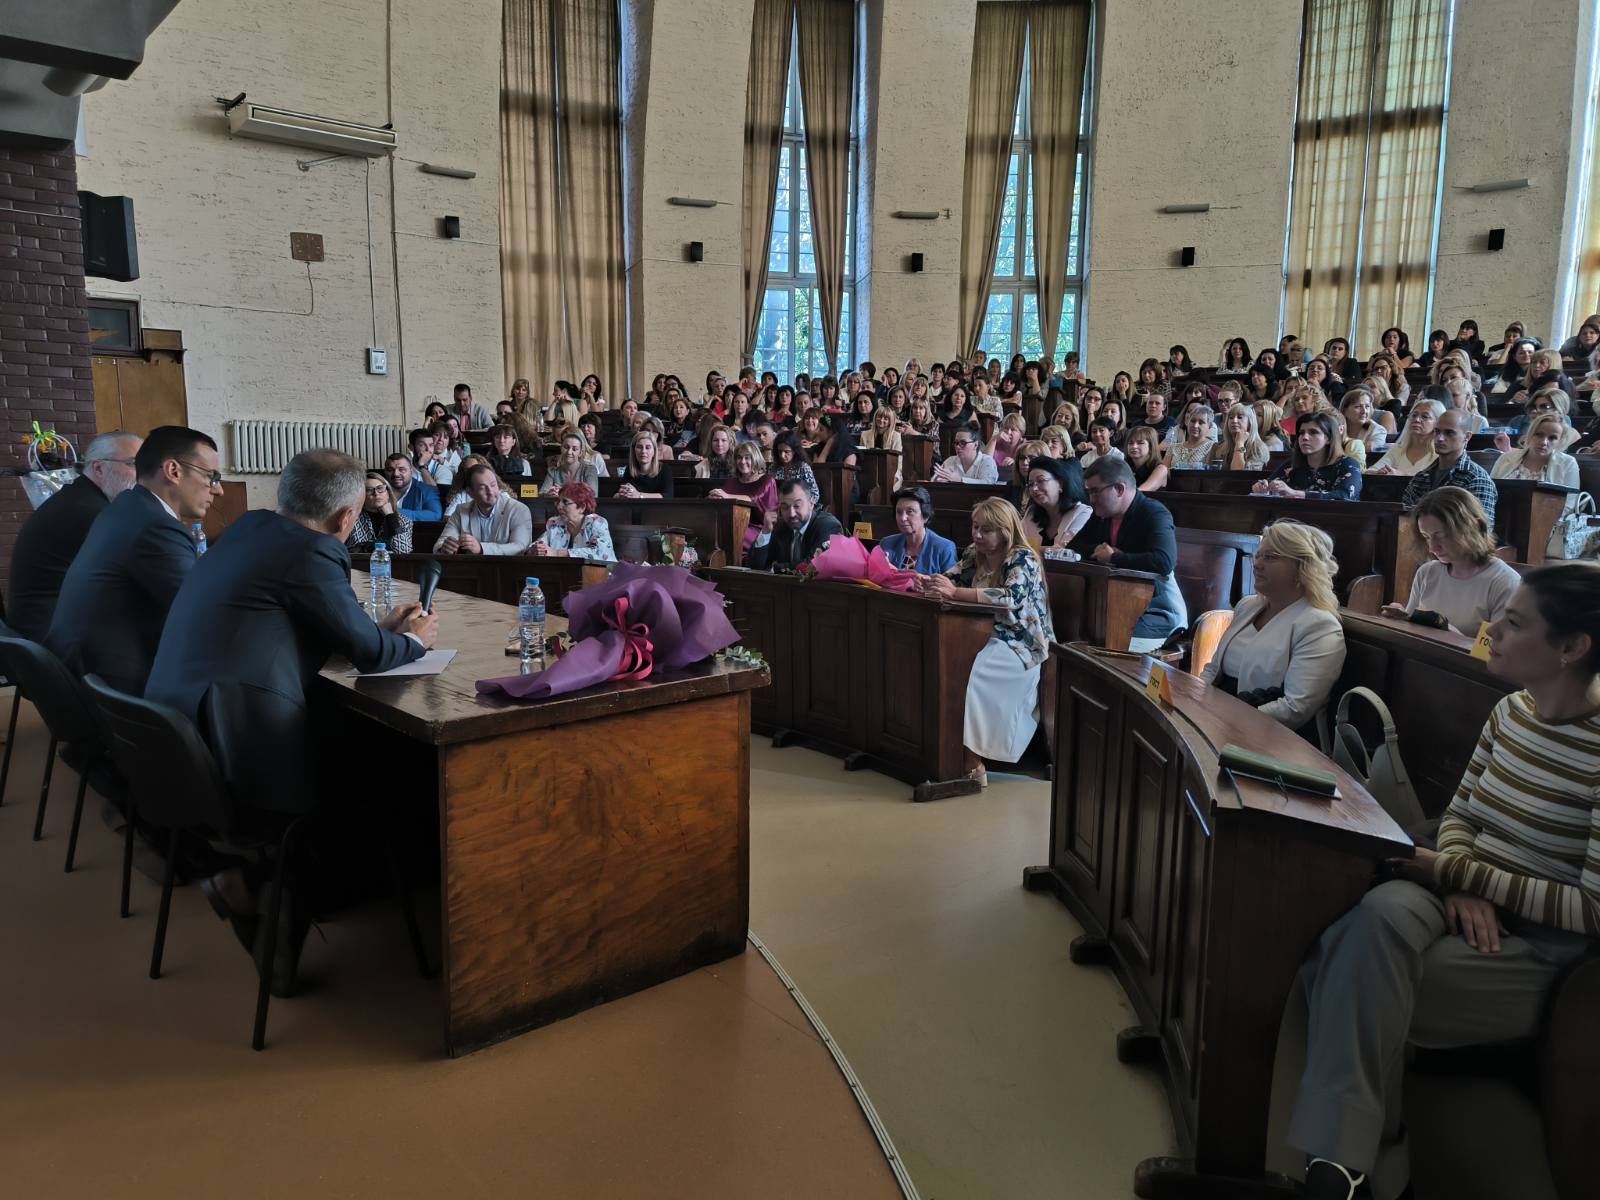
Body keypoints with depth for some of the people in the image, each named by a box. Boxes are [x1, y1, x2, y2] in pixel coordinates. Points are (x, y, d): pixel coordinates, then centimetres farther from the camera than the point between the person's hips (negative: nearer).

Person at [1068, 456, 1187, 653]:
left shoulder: (1154, 513, -14)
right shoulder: (1102, 514, 10)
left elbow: (1164, 561, -31)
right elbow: (1075, 546, 15)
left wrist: (1113, 557, -19)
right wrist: (1099, 550, -7)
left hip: (1158, 612, -7)